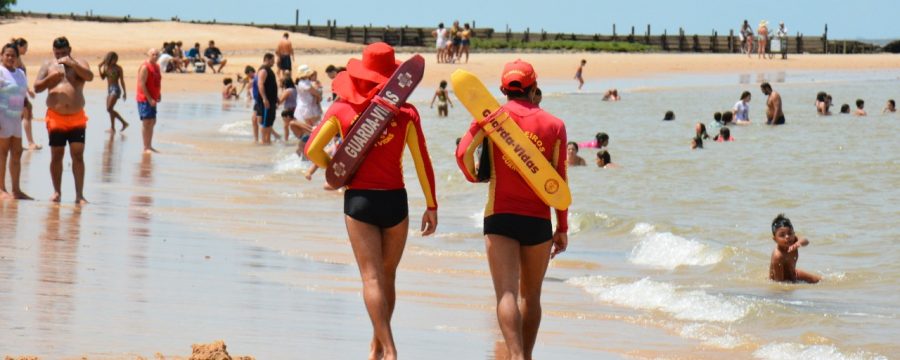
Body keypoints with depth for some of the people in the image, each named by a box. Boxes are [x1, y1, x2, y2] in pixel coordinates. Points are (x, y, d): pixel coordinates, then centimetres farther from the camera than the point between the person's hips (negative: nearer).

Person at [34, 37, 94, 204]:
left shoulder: (80, 64, 7)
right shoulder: (48, 65, 9)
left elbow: (90, 76, -13)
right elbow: (37, 87, 3)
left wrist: (72, 64, -23)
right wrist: (50, 79, -16)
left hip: (77, 118, -1)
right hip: (55, 118, 1)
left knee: (78, 155, -5)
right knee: (56, 156, 3)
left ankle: (79, 195, -5)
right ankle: (57, 192, 13)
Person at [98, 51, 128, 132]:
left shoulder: (118, 68, -5)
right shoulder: (105, 67, 8)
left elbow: (122, 80, -3)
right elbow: (103, 77, 4)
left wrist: (124, 92, -2)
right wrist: (99, 69, -9)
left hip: (116, 89, -7)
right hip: (109, 89, 7)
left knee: (109, 108, -16)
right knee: (109, 109, 11)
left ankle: (112, 127, -10)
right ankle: (124, 123, 22)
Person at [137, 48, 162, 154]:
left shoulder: (157, 67, 13)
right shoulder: (145, 67, -14)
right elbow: (142, 84, -19)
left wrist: (159, 95, 8)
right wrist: (149, 99, -20)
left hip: (152, 99, 9)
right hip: (144, 99, -9)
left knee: (152, 122, 13)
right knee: (147, 122, -9)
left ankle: (149, 146, 21)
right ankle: (146, 148, -8)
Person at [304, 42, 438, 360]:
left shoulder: (342, 110, -4)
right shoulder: (406, 114, -4)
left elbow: (312, 149, -4)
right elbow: (423, 163, -2)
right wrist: (431, 206, 7)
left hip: (358, 201, -1)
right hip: (395, 201, 1)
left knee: (372, 277, -5)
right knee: (387, 277, 17)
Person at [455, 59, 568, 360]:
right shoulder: (554, 125, 3)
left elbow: (463, 153, -11)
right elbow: (559, 182, 2)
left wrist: (473, 176, 12)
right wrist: (562, 228, 9)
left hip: (499, 217, -1)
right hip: (538, 221, 2)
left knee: (507, 293, -10)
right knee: (530, 295, 16)